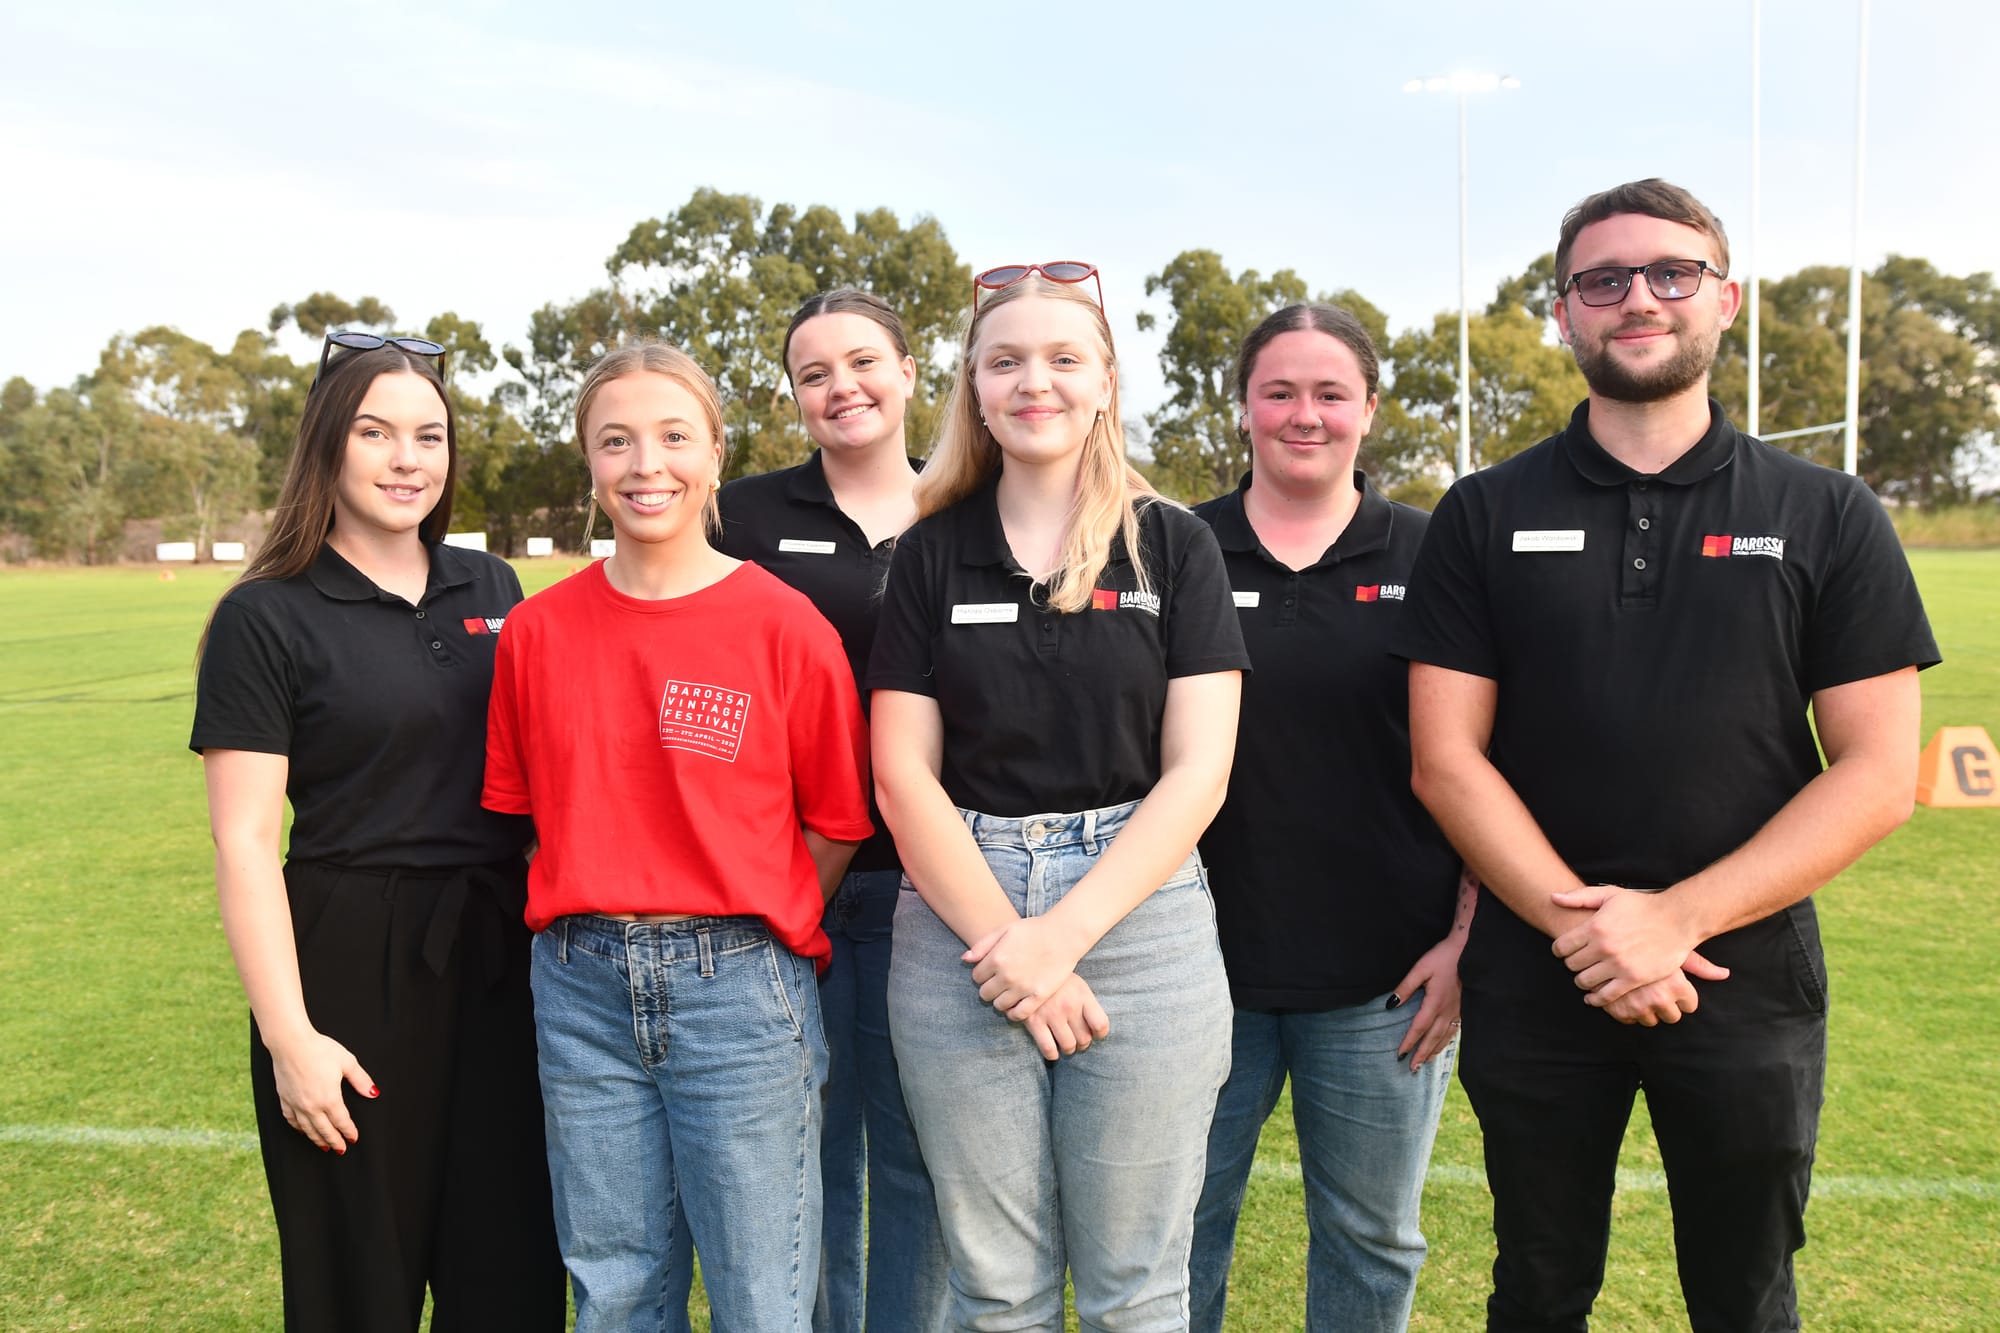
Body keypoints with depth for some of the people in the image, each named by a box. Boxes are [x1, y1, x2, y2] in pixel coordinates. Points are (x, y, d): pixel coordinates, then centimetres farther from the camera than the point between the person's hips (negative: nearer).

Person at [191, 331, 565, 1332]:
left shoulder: (491, 589, 7)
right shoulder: (266, 618, -6)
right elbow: (243, 842, -8)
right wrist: (288, 1038, -12)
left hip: (499, 955, 4)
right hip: (352, 967, -4)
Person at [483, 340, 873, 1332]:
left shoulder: (784, 625, -7)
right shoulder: (536, 630, 3)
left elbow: (837, 824, -1)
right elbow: (517, 807, 12)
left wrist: (744, 924, -1)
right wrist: (597, 917, 5)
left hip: (738, 982, -3)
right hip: (581, 988, 3)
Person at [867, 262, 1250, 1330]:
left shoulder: (1174, 547, 3)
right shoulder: (932, 554, 7)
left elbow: (1197, 771, -4)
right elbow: (903, 774, 1)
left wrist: (1060, 934, -12)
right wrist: (1002, 944, -10)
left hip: (1137, 914, -1)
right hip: (957, 926, 1)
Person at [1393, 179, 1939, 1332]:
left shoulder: (1828, 518, 0)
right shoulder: (1485, 517, 0)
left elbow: (1879, 772, -5)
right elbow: (1446, 758, -4)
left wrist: (1677, 917, -15)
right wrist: (1577, 922, -16)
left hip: (1750, 977, 0)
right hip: (1534, 976, 0)